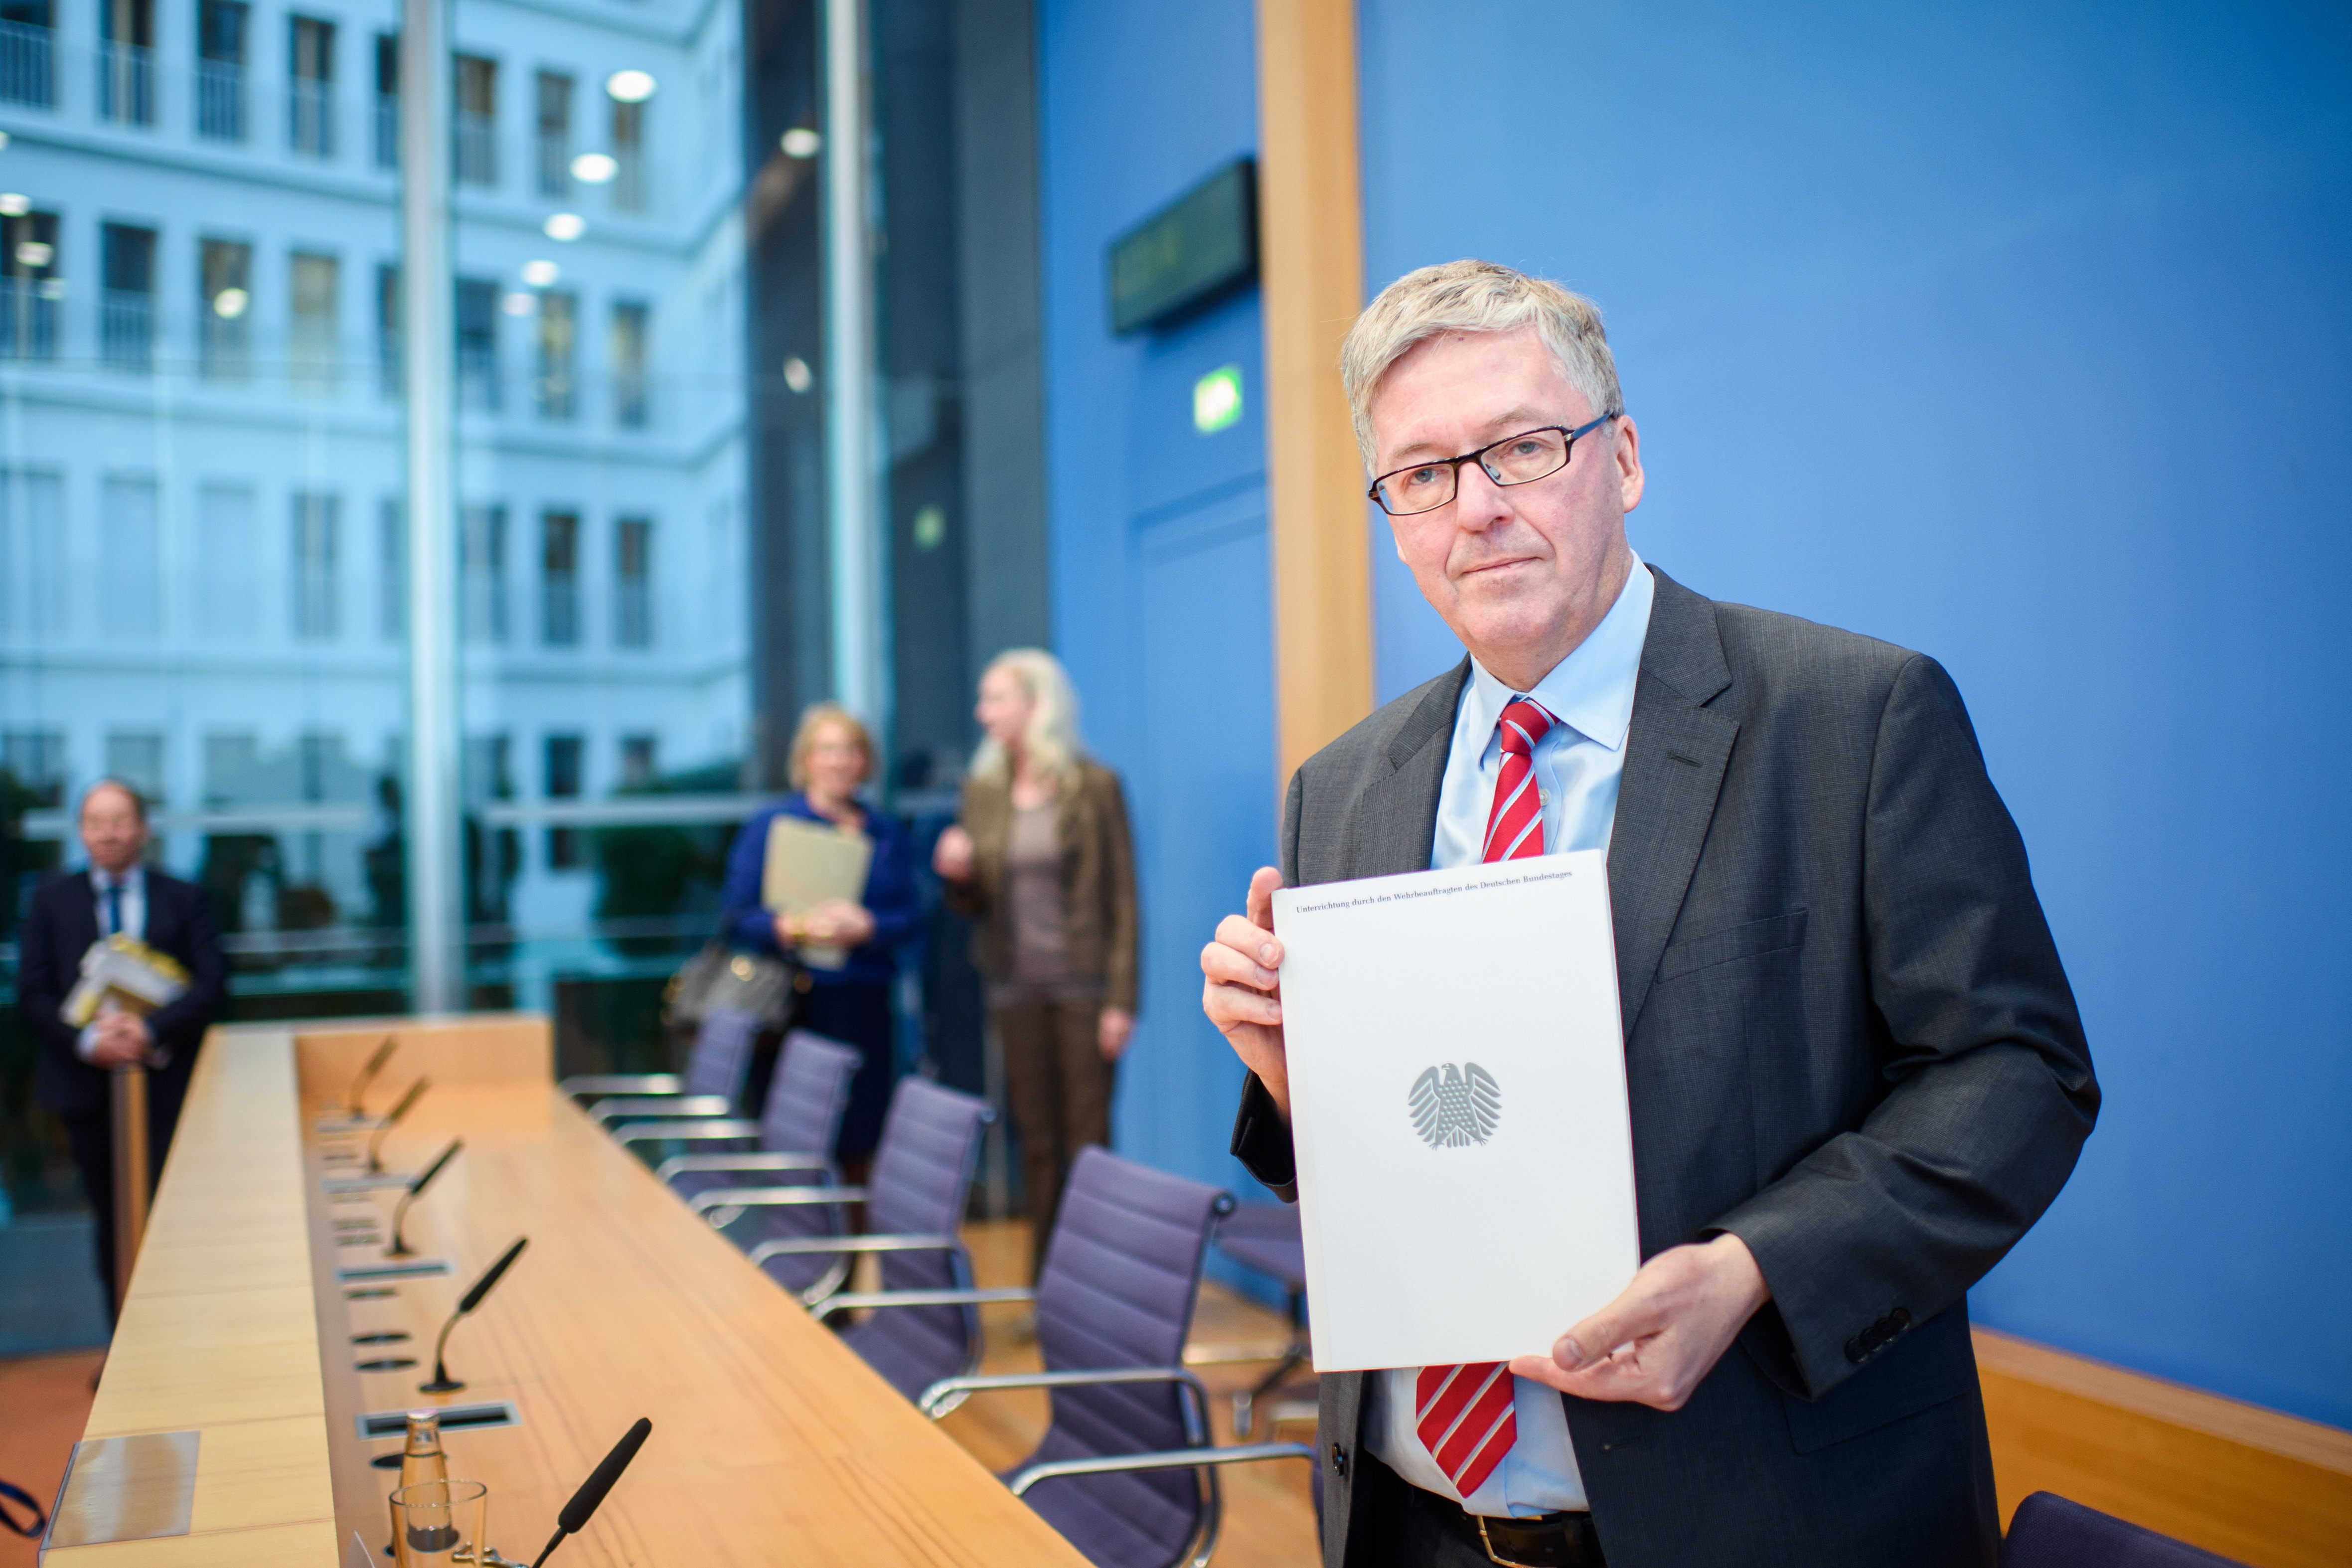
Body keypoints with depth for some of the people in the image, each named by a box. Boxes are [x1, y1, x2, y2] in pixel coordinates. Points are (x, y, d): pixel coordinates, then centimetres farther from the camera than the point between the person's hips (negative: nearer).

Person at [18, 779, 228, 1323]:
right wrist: (85, 1040, -15)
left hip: (168, 1080, -1)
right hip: (88, 1084, 2)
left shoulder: (185, 899, 5)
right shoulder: (51, 899, 9)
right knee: (113, 1216, 10)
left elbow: (212, 984, -3)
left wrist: (151, 1029, -18)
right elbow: (33, 992, 2)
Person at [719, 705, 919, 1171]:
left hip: (866, 1005, 3)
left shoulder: (887, 834, 14)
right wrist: (794, 928, -20)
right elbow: (736, 918, -3)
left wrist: (865, 927, -13)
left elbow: (907, 918, 7)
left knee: (859, 1140, 3)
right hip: (798, 1005, -3)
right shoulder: (770, 826, 4)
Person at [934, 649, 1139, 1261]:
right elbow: (973, 905, 14)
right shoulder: (983, 789, 8)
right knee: (1037, 1142, 9)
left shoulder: (1094, 786, -5)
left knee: (1088, 1139, -2)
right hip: (1016, 987, 4)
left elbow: (1123, 897, -6)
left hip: (1083, 988, -4)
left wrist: (1121, 999, -12)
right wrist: (956, 874, -10)